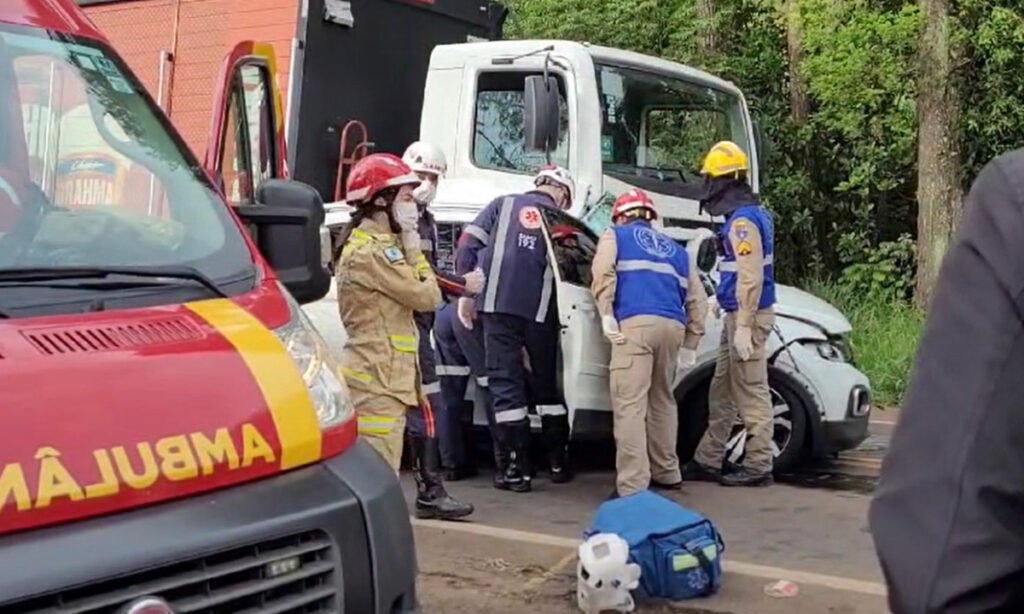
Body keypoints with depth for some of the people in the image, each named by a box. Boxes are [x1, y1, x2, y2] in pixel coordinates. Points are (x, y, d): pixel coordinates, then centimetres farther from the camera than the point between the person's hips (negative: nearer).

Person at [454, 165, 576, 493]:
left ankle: (517, 468, 2)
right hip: (541, 311, 1)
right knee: (548, 383, 16)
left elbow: (468, 245, 3)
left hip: (498, 305, -1)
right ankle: (558, 462, 23)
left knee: (505, 383, 3)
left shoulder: (504, 204, 12)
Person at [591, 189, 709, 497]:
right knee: (662, 401, 21)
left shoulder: (614, 237, 19)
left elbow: (603, 274, -3)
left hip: (635, 323, -5)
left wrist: (607, 315, -4)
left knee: (630, 405, -10)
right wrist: (690, 345, 25)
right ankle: (666, 472, 28)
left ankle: (633, 486, -19)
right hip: (673, 326, 5)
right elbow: (698, 300, 24)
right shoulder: (676, 250, 31)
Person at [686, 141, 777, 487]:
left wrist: (743, 326, -24)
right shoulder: (750, 214, 15)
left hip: (748, 316, -11)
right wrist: (726, 300, 27)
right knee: (722, 392, 14)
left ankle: (758, 467, 2)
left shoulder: (743, 220, -17)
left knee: (750, 393, -4)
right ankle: (708, 462, 20)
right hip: (739, 314, 11)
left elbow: (751, 277, -23)